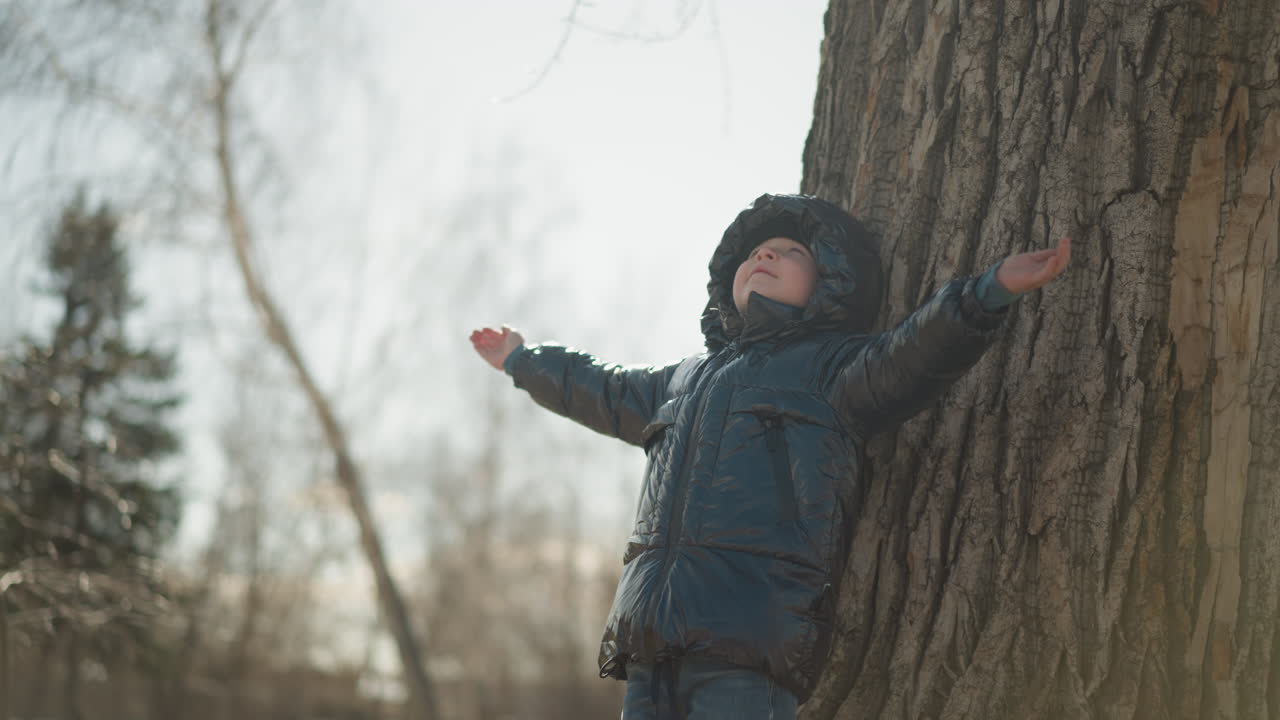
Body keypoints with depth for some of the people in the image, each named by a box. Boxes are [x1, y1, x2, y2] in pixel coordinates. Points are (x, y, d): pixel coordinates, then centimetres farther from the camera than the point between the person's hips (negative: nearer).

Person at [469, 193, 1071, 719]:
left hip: (752, 639, -7)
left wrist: (990, 291, -27)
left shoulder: (834, 367, 10)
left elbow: (911, 354, -9)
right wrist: (524, 361, 62)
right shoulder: (685, 378, 30)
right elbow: (604, 392, 47)